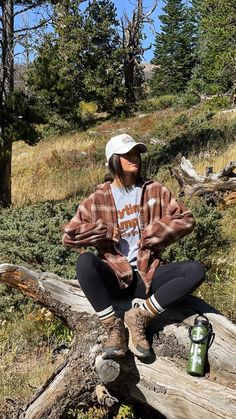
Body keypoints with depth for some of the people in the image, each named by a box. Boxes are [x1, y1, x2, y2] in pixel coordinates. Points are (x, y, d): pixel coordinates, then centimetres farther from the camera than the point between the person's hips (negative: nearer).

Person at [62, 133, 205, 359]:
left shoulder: (154, 191, 7)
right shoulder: (98, 199, 2)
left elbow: (185, 219, 2)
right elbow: (69, 235, -2)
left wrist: (151, 234, -7)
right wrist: (107, 232, -10)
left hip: (148, 274, 2)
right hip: (115, 277, -1)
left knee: (195, 270, -23)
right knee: (85, 261, -32)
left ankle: (140, 316, -15)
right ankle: (113, 326, -19)